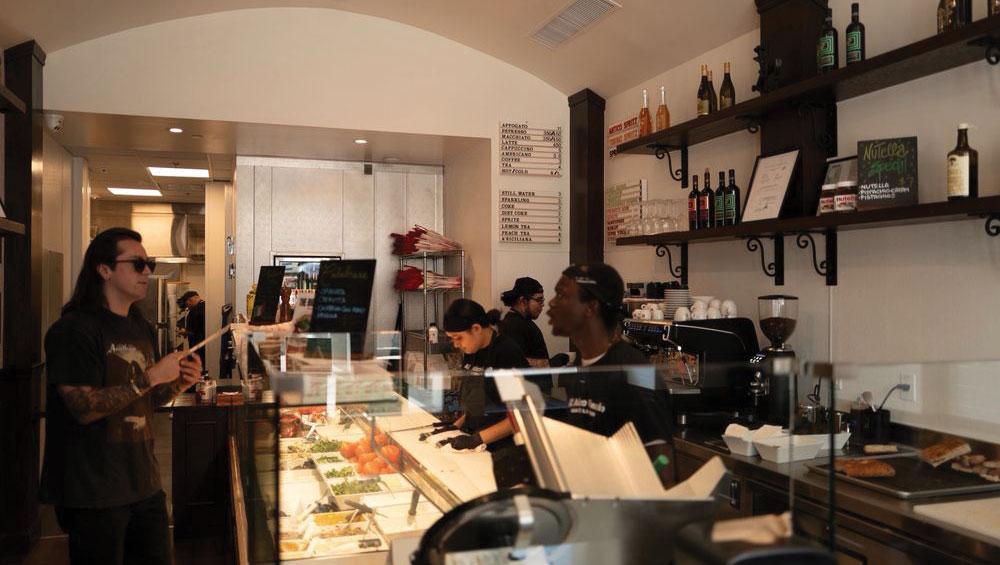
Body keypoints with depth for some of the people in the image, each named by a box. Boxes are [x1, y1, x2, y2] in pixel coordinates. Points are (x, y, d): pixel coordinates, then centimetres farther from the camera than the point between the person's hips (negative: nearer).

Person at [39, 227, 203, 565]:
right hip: (94, 494, -7)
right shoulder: (74, 330, -13)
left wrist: (177, 384, 1)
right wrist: (151, 376, -21)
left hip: (144, 483, 8)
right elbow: (84, 407, -21)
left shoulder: (143, 329, 12)